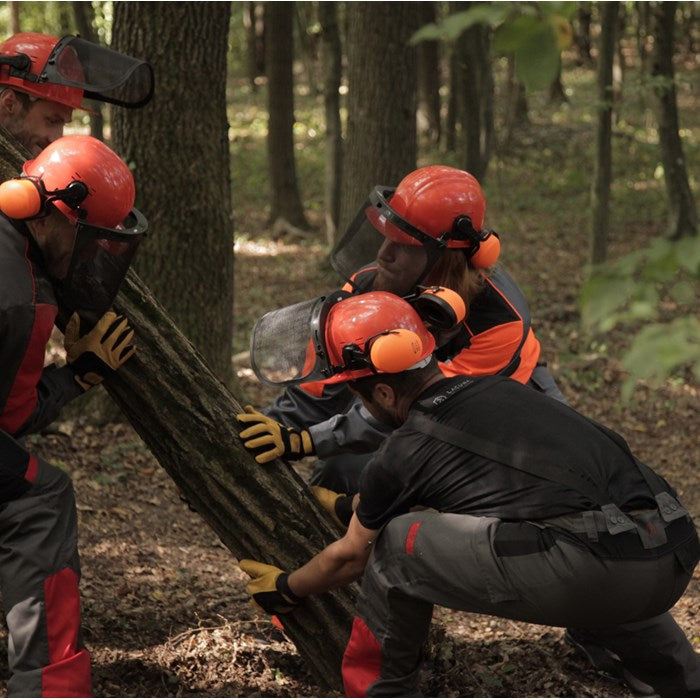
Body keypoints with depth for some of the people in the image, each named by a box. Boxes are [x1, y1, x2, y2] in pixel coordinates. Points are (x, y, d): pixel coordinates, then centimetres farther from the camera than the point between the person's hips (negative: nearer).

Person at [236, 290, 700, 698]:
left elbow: (350, 556, 25)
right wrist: (348, 507, 61)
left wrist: (287, 589, 44)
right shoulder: (496, 389, 25)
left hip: (596, 572, -8)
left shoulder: (402, 457, 6)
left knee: (399, 542, 7)